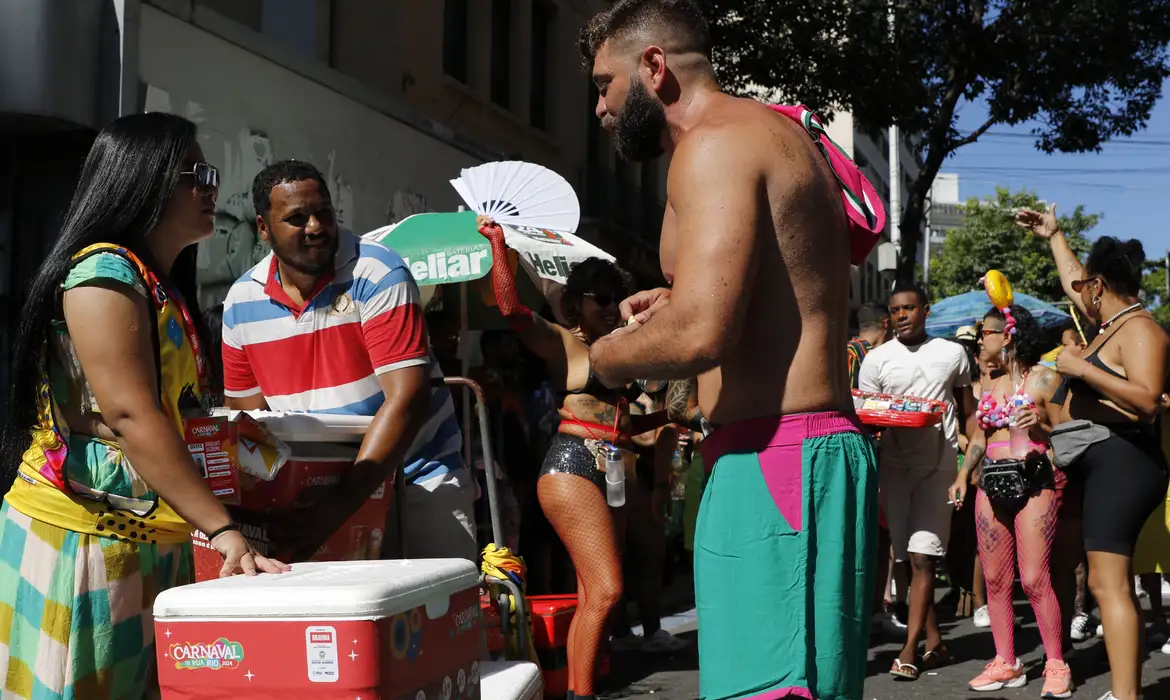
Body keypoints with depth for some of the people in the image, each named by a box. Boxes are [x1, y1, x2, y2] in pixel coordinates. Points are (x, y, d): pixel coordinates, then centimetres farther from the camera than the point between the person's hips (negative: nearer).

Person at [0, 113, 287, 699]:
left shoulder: (165, 293, 18)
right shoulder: (103, 272, -12)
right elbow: (129, 414, -21)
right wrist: (221, 526, -24)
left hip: (151, 540, 9)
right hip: (80, 539, -9)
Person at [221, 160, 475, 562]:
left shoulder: (378, 275, -14)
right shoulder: (241, 302, 1)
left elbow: (407, 397, -23)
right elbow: (248, 414, 9)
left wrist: (338, 507, -30)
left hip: (415, 475, -3)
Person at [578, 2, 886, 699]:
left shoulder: (717, 142, -10)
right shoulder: (778, 135, 21)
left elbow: (701, 333, -23)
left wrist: (606, 357, -3)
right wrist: (676, 309, 21)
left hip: (772, 462, -11)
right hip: (809, 451, 11)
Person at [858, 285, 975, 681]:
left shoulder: (952, 354, 6)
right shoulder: (876, 359, 5)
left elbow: (969, 412, 14)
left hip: (938, 464, -2)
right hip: (894, 463, 2)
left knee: (922, 556, -11)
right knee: (907, 557, 5)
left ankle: (910, 649, -10)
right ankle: (934, 640, 16)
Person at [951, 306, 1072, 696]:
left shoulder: (1044, 378, -2)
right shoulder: (990, 385, 17)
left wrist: (1039, 426, -20)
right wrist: (963, 475, 10)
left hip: (1032, 480, -6)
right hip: (991, 482, 6)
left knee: (1034, 580, -10)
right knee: (995, 579, 5)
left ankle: (1057, 665, 0)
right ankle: (1006, 663, 12)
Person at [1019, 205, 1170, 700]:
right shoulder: (1112, 324, 19)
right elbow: (1073, 284, 38)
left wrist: (1082, 368, -21)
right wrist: (1053, 235, 43)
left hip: (1121, 461, -11)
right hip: (1100, 465, 11)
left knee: (1109, 584, -17)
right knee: (1108, 582, 11)